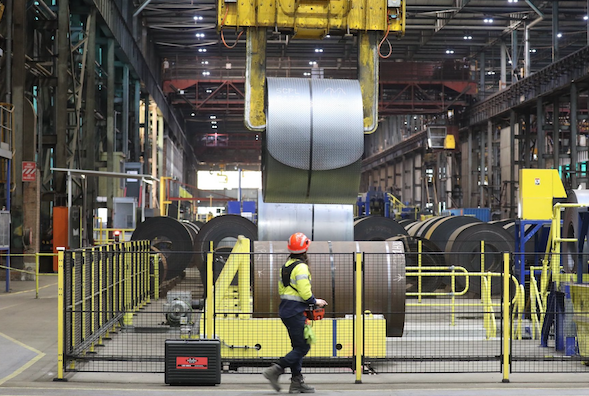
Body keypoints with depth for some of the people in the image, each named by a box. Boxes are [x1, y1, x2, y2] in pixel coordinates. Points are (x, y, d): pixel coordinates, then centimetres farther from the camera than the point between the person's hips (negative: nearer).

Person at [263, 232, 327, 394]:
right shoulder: (301, 267, -15)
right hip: (296, 312, -9)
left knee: (298, 346, 12)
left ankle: (297, 382, 12)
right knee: (302, 347, -4)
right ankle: (276, 370, -11)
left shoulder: (285, 266, 13)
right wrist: (316, 302, -3)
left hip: (285, 309, 9)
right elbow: (305, 293, -19)